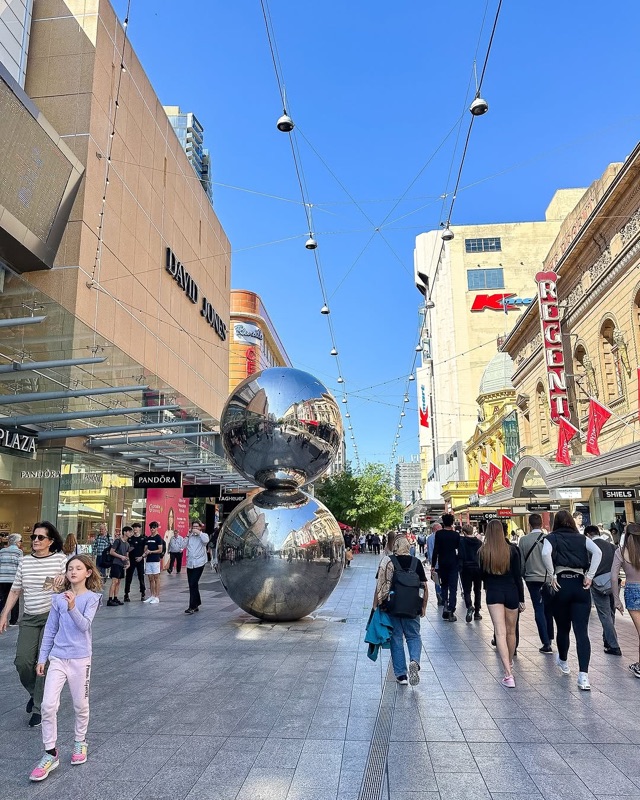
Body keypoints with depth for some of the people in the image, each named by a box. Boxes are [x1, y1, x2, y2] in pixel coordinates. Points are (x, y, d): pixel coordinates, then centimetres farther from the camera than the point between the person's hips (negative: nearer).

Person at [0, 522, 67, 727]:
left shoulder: (60, 558, -5)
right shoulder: (25, 561, 7)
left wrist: (63, 579, -32)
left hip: (52, 617, -4)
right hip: (29, 618, 4)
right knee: (22, 661, -2)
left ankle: (39, 708, 11)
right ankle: (35, 693, 27)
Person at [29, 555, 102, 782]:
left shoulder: (92, 597, -8)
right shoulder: (58, 599, 1)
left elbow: (85, 625, -20)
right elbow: (50, 630, 8)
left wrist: (73, 608, -36)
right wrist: (42, 658, 9)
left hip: (80, 659, -2)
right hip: (57, 658, 3)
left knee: (80, 705, 11)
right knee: (48, 705, -6)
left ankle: (80, 742, 35)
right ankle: (50, 754, 10)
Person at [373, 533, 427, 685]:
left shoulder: (387, 561, -6)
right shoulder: (416, 562, 0)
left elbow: (379, 587, -9)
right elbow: (424, 587, 1)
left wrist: (375, 606, -1)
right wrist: (423, 607, 11)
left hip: (391, 608, -1)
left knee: (396, 639, 12)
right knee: (414, 636, 17)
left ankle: (401, 675, 16)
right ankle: (415, 661, -10)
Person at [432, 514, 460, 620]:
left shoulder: (439, 534, -8)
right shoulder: (456, 534, -5)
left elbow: (436, 550, -10)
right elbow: (459, 547, 8)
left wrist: (433, 565, -5)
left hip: (442, 563, 0)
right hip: (453, 563, 0)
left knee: (444, 585, 19)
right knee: (453, 587, 3)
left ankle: (445, 605, 3)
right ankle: (451, 611, -2)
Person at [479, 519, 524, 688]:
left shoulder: (482, 552, -3)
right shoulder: (512, 550, -5)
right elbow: (518, 576, -2)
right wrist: (521, 599, 5)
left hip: (493, 593, -1)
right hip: (511, 592, 1)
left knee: (500, 632, -6)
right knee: (511, 631, 19)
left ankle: (508, 674, -16)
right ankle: (510, 663, 40)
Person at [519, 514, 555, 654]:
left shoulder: (523, 540, -7)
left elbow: (521, 561, -1)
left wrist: (523, 575, 15)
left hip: (532, 579, -1)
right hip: (549, 578, 1)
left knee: (539, 610, 4)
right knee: (548, 609, 18)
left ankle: (546, 643, 2)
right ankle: (550, 637, 29)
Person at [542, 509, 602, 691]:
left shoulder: (551, 538, 4)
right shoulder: (581, 538, 10)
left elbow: (545, 553, -18)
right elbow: (597, 552, -7)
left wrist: (552, 576, -7)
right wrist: (589, 576, -5)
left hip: (561, 585, -1)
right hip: (580, 585, 1)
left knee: (562, 628, 17)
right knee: (582, 631, -1)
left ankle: (563, 662, 39)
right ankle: (583, 675, -10)